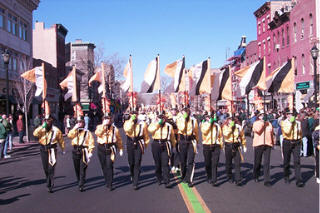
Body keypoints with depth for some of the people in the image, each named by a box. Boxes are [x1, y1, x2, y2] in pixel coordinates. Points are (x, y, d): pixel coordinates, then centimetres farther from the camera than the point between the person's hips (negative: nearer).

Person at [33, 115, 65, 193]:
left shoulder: (56, 130, -4)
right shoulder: (41, 129, 2)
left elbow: (61, 140, 7)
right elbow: (35, 134, -19)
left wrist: (63, 149, 14)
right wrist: (42, 127, -24)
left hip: (52, 150, -3)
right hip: (43, 150, 4)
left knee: (51, 168, -11)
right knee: (45, 168, 15)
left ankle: (51, 186, -8)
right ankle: (48, 182, 36)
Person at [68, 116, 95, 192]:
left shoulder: (87, 132, 1)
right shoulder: (74, 131, 13)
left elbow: (91, 142, -3)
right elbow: (69, 135, -7)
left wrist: (90, 152, -11)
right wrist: (75, 128, -11)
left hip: (84, 152, -4)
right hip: (76, 151, 4)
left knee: (82, 169, -9)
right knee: (77, 168, 12)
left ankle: (81, 185, -10)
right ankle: (80, 181, 31)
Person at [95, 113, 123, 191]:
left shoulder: (114, 128, 3)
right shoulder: (100, 127, 5)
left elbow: (119, 139, 10)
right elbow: (97, 133, -17)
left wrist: (121, 149, 10)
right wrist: (104, 125, -21)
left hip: (110, 148, -3)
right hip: (101, 148, 3)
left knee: (109, 166, -11)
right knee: (104, 166, 12)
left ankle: (109, 184, -6)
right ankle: (107, 181, 31)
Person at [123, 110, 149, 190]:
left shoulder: (142, 124, -2)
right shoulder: (127, 122, 1)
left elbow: (146, 136, 8)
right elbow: (127, 129, -22)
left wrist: (145, 144, 12)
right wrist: (131, 120, -20)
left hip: (139, 145, -2)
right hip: (130, 144, 2)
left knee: (137, 164, -7)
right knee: (131, 163, 13)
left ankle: (135, 183, -5)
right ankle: (132, 176, 43)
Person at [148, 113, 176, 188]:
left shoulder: (169, 126, 3)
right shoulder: (154, 124, 4)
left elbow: (172, 137, 16)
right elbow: (150, 129, -18)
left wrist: (173, 145, 24)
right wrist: (158, 123, -17)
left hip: (165, 146, -2)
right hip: (156, 145, 2)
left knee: (165, 164, -10)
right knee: (157, 164, 11)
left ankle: (167, 182, -10)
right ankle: (159, 179, 30)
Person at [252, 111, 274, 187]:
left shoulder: (269, 124, 12)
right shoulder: (256, 123, 2)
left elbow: (272, 134, 20)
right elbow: (258, 130, -19)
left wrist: (273, 143, 20)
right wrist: (262, 121, -13)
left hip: (267, 145, 2)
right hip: (258, 144, -2)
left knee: (267, 163, -5)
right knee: (257, 162, 9)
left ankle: (267, 180, -3)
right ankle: (256, 177, 31)